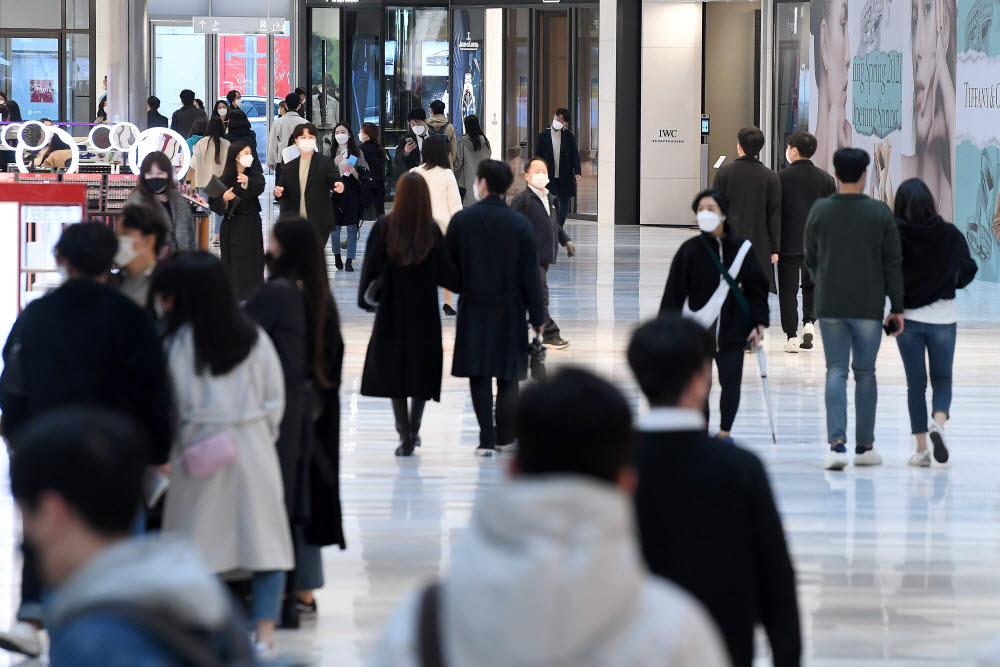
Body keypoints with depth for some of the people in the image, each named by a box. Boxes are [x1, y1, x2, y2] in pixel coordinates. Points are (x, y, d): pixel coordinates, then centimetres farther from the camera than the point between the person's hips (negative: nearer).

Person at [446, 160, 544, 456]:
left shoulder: (461, 220, -5)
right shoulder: (520, 223, -5)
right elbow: (530, 273, -4)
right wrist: (537, 316, 1)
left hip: (474, 309, 0)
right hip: (510, 308, 0)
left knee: (480, 375, 4)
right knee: (508, 375, 10)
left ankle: (487, 440, 1)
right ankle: (505, 437, 14)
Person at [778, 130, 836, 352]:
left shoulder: (781, 178, -9)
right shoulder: (826, 179, 2)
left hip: (788, 244, -3)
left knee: (788, 290, 4)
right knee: (811, 285, 21)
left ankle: (792, 337, 2)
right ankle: (809, 322, 3)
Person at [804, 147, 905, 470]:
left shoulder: (820, 210, -1)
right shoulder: (880, 212, -4)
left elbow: (810, 259, 9)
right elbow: (893, 263, -3)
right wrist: (897, 308, 4)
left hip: (830, 306, 1)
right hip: (869, 307, -1)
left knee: (836, 372, 2)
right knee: (865, 373, 10)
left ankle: (837, 442, -14)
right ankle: (865, 447, 15)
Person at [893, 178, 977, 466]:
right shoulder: (950, 235, -6)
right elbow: (968, 271, -2)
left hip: (907, 317, 0)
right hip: (943, 315, 0)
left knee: (915, 381, 8)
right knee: (942, 377, 14)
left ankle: (921, 448, 7)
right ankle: (938, 421, -15)